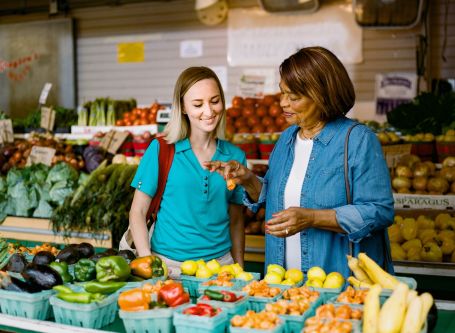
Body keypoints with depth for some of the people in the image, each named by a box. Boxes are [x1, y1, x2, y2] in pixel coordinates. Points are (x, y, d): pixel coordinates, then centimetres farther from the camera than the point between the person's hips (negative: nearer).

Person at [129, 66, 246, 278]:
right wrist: (147, 262, -11)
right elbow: (138, 212, -1)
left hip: (220, 265, 3)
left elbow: (236, 221, 12)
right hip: (168, 266, -2)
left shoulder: (235, 156, 5)